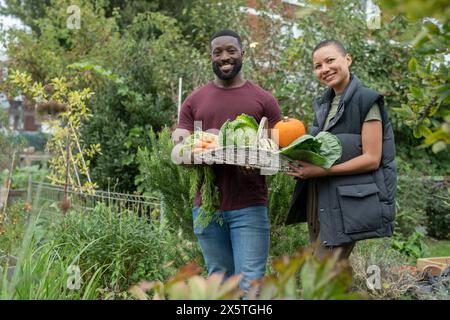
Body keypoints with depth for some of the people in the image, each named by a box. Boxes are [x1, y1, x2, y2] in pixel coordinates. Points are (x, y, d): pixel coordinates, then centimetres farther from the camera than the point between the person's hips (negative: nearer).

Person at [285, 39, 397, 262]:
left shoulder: (366, 100, -8)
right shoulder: (323, 104, 15)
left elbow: (372, 159, -14)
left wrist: (321, 171, -19)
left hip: (349, 202, -8)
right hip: (319, 199, 8)